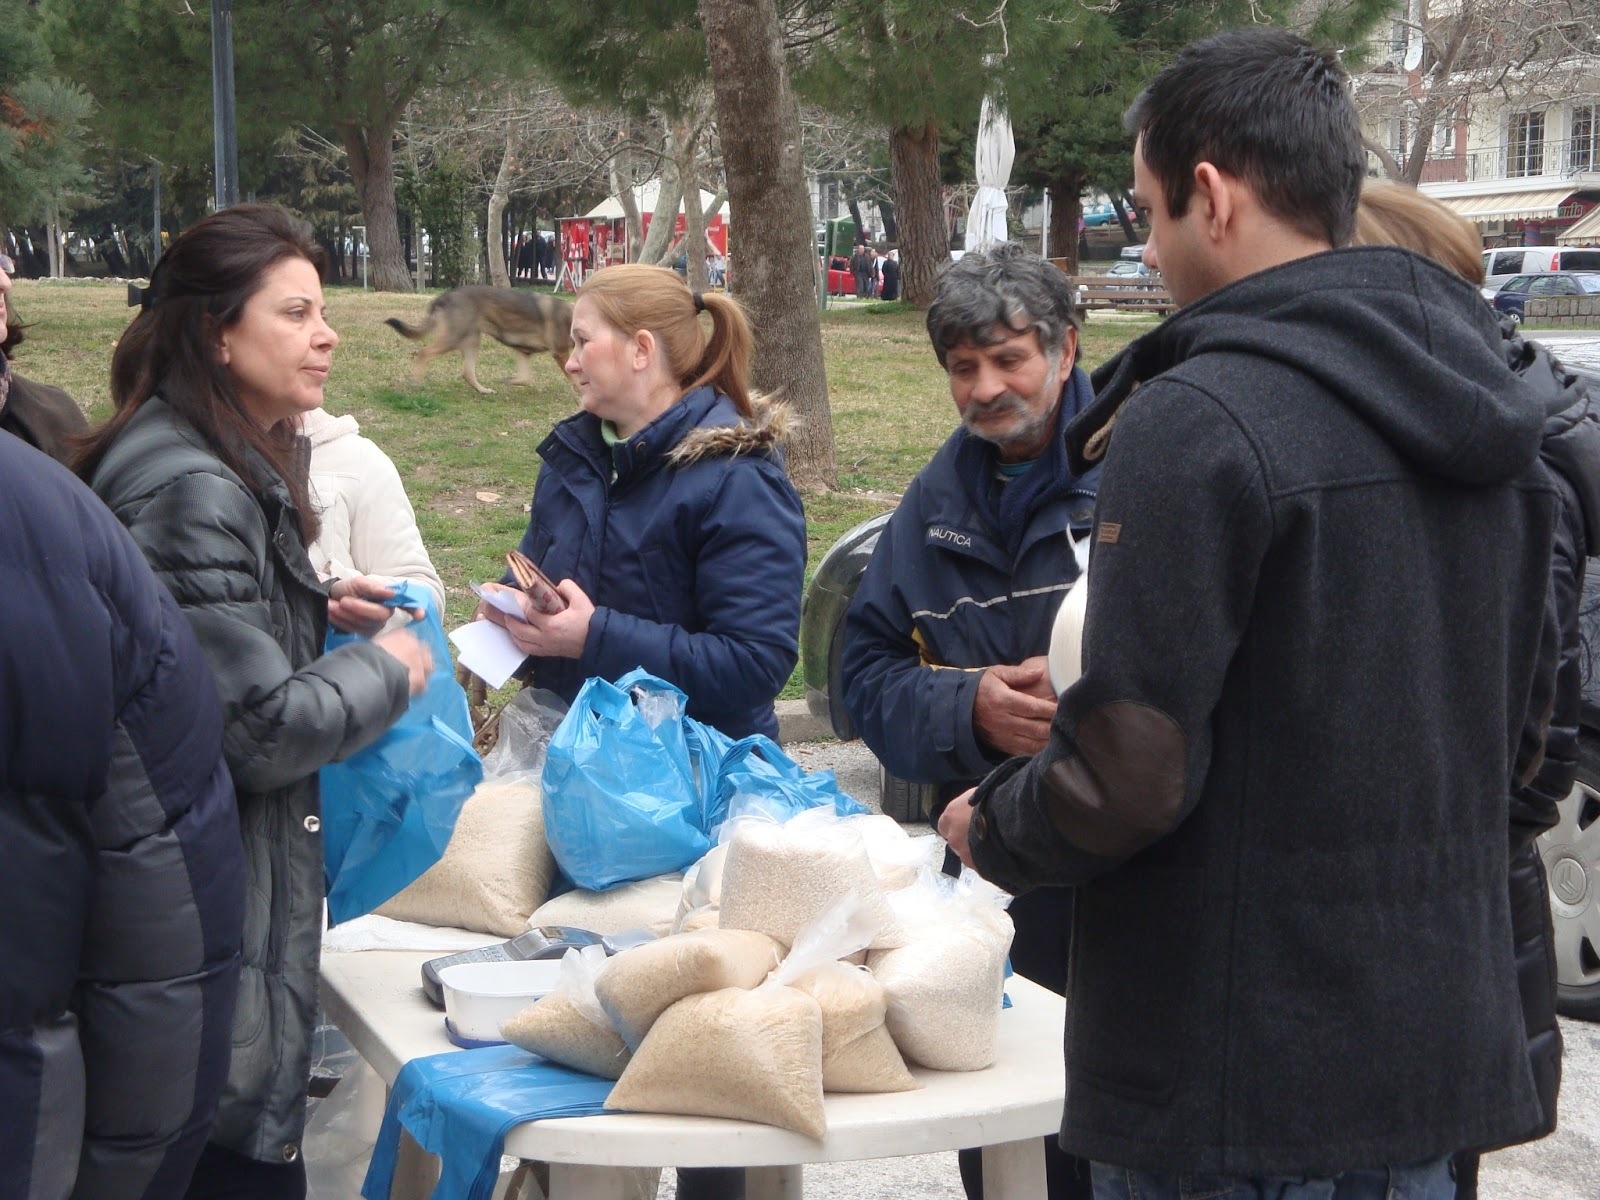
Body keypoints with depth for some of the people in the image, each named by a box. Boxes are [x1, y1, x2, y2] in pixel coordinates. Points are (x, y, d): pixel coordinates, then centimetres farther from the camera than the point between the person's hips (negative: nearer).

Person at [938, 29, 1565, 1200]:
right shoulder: (1489, 415, 6)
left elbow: (1128, 780, -20)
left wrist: (991, 830, -1)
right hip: (1443, 1051, 8)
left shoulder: (1199, 422, -19)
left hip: (1239, 1082, -7)